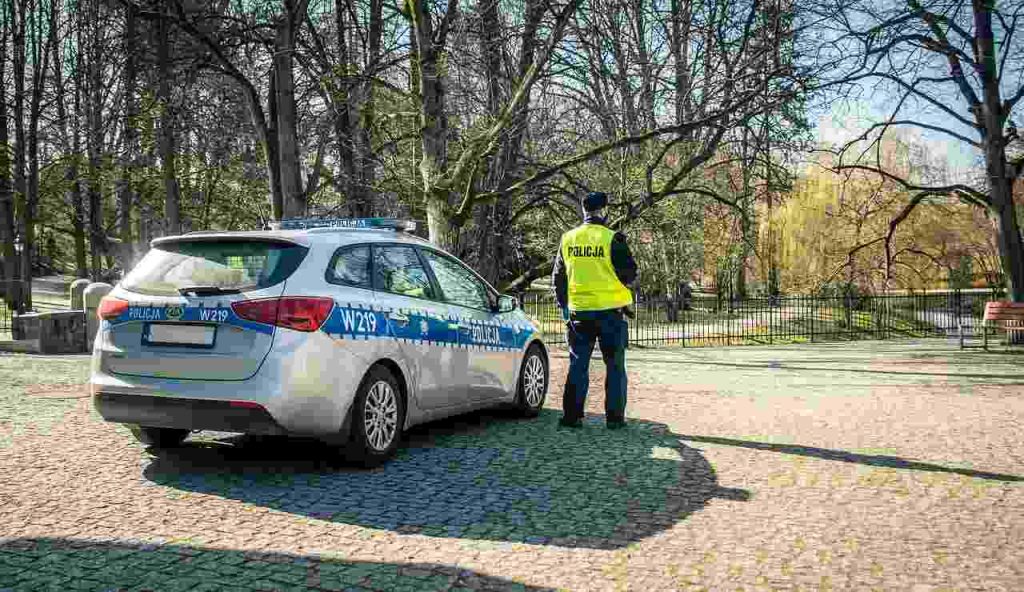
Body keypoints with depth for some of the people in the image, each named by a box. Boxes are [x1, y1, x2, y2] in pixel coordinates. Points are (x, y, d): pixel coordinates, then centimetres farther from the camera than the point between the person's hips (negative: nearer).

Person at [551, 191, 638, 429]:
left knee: (578, 365, 10)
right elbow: (630, 273, -7)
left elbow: (558, 278, 11)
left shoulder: (567, 239, 5)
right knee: (614, 366, 7)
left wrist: (564, 307, 20)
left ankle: (572, 415, 8)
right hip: (610, 311, -3)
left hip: (578, 311, 3)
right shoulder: (612, 239, -10)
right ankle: (614, 416, 9)